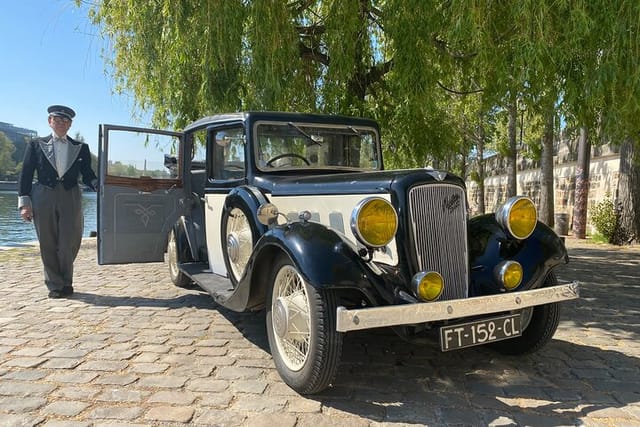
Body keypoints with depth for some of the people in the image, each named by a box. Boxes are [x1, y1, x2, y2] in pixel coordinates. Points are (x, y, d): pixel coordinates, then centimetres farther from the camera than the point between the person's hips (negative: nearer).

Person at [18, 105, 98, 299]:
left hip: (71, 199, 0)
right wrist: (24, 203, -4)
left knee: (69, 245, -1)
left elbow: (88, 175, 8)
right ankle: (55, 285, 16)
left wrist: (98, 185, -14)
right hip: (43, 199, 0)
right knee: (48, 245, 3)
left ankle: (66, 283, 20)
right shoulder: (36, 144, 10)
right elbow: (26, 175, 5)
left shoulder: (81, 148, 12)